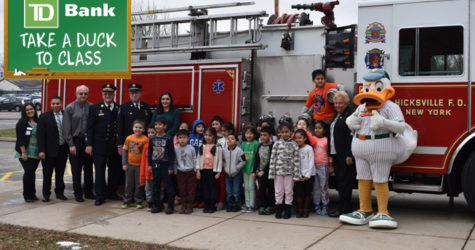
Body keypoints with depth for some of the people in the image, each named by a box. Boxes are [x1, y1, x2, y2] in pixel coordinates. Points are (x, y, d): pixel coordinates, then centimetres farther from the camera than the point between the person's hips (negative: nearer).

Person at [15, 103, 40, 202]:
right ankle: (27, 195, 2)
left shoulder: (38, 122, 12)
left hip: (36, 153, 5)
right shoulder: (22, 123, -5)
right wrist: (23, 152, -16)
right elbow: (20, 139, -10)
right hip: (26, 153, -5)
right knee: (29, 172, -9)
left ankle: (32, 194, 16)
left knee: (32, 173, 8)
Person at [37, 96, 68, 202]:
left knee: (60, 173, 11)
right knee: (47, 173, 7)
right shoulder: (44, 117, -4)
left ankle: (59, 192, 22)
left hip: (62, 149, 3)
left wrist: (69, 147, 4)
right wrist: (41, 150, -13)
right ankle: (46, 194, 17)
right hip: (49, 150, -2)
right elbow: (40, 135, -7)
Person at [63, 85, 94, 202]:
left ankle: (88, 192, 22)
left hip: (88, 141, 2)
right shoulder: (70, 108, -2)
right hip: (76, 141, -2)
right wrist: (71, 145, -9)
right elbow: (66, 129, -4)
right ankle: (78, 193, 14)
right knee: (76, 169, 4)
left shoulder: (91, 107, 3)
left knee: (88, 168, 10)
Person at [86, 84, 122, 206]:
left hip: (115, 146, 2)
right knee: (100, 171, 2)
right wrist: (89, 144, -7)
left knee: (115, 170, 9)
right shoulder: (95, 108, 3)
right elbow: (90, 128, 0)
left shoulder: (119, 109, 6)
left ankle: (111, 193, 24)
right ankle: (100, 196, 9)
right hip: (99, 146, -2)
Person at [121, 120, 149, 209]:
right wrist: (124, 163, 1)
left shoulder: (145, 139, -9)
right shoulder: (129, 138, 0)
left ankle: (139, 201, 19)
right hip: (130, 164, 3)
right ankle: (127, 200, 24)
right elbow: (125, 151, 5)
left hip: (140, 165, -3)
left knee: (139, 184, 6)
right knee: (128, 183, 12)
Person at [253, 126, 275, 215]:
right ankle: (262, 206, 16)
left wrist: (264, 171, -16)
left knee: (270, 190, 3)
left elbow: (271, 161, -15)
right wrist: (255, 171, 8)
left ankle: (270, 206, 12)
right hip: (260, 172, 5)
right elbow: (257, 159, 12)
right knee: (261, 190, 8)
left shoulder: (272, 146, -10)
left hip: (269, 172, -5)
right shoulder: (260, 146, 9)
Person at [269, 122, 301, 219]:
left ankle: (287, 210, 17)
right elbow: (273, 159, 0)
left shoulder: (294, 144, -1)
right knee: (278, 191, 7)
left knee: (289, 191, 6)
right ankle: (278, 210, 18)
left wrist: (296, 174, -7)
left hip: (289, 172, -1)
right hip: (278, 171, 1)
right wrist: (271, 173, -4)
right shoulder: (277, 144, 1)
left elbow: (296, 160, -3)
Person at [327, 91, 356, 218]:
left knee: (345, 182, -5)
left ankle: (344, 209, 0)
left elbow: (351, 136, -18)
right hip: (336, 154, 10)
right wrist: (331, 154, 20)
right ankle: (346, 207, 18)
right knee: (339, 180, 11)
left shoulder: (350, 115, -11)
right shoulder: (337, 115, 19)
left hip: (345, 155, -10)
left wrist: (349, 155, -22)